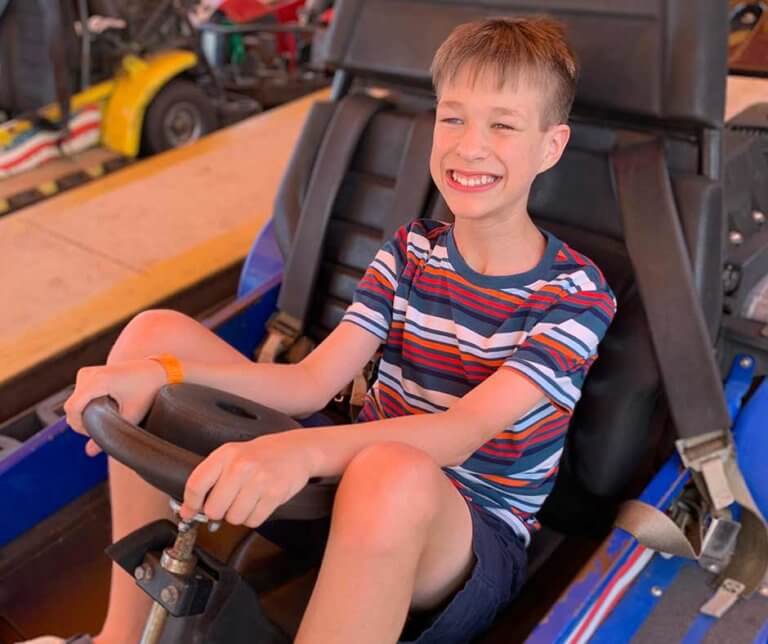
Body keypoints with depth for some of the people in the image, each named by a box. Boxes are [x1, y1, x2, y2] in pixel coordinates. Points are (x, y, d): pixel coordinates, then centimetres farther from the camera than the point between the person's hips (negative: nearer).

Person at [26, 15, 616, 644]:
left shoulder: (577, 295, -11)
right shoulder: (411, 251, 4)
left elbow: (466, 431, -26)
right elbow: (312, 382, -4)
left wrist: (303, 448, -43)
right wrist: (161, 374, -18)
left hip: (476, 539, -5)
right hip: (353, 481, 5)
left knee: (393, 474, -44)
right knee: (157, 332, -6)